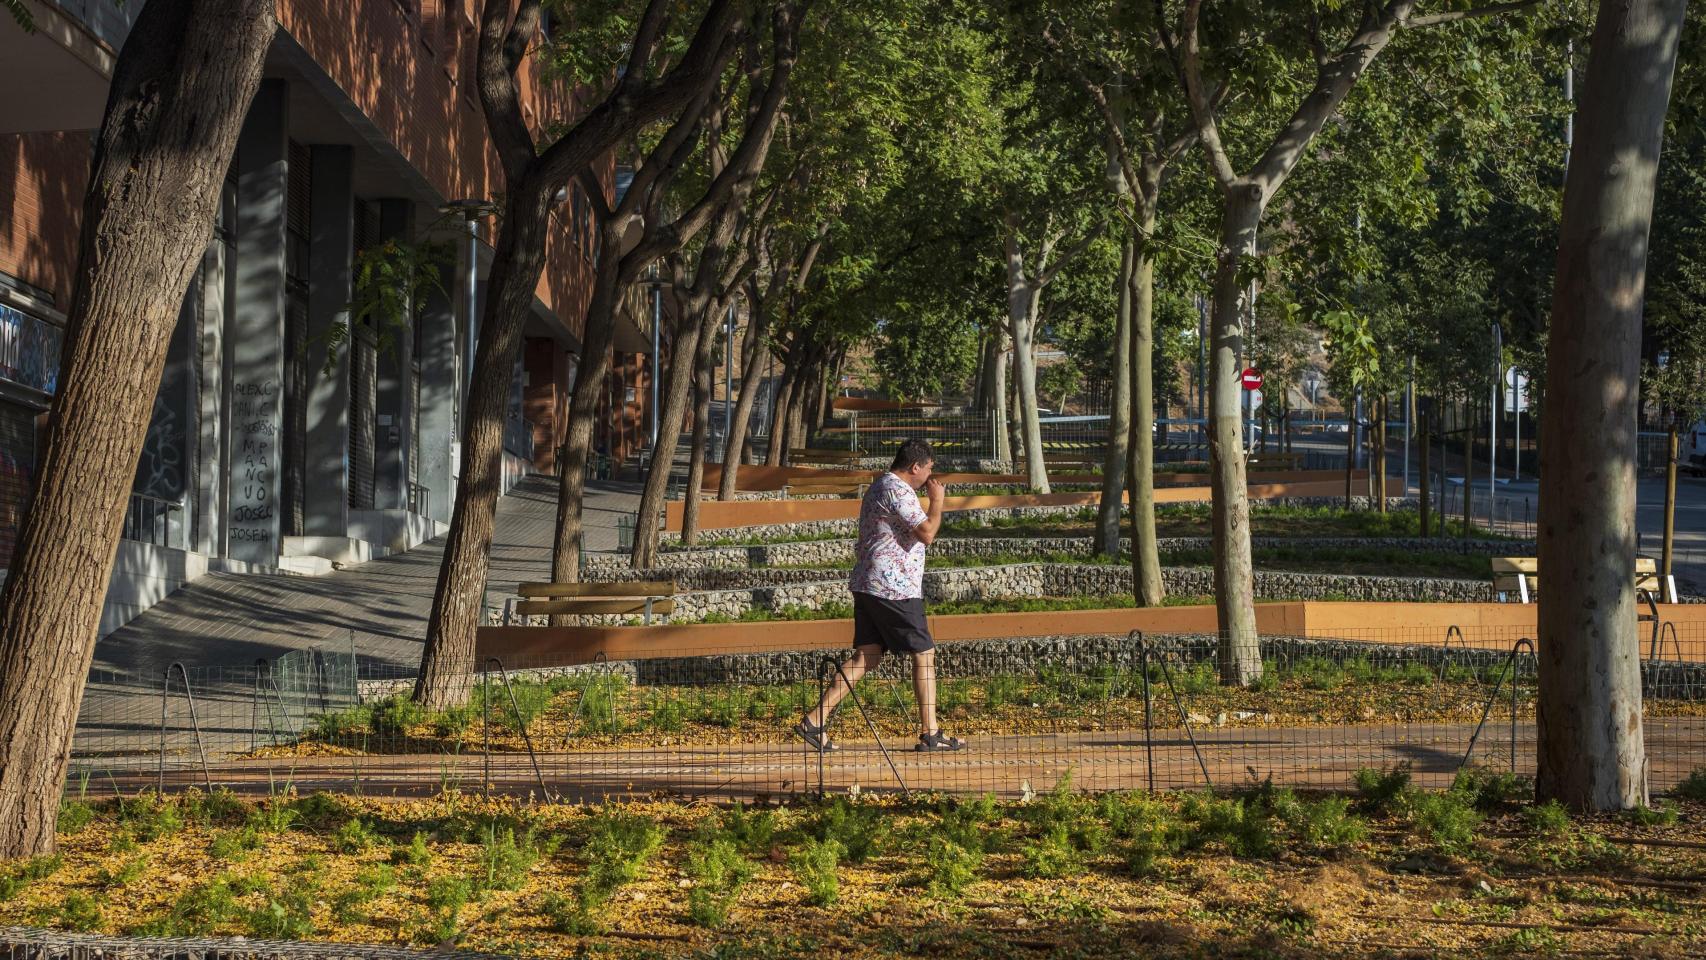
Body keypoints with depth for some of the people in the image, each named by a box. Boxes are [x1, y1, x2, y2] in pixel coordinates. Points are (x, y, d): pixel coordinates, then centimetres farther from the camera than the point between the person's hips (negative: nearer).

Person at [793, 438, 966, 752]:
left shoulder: (878, 488, 20)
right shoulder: (897, 490, -14)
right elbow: (926, 533, -21)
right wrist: (937, 500, -6)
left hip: (868, 585, 10)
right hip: (894, 588, -10)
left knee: (867, 656, 6)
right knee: (924, 655, 0)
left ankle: (814, 721, -1)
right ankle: (930, 733, 4)